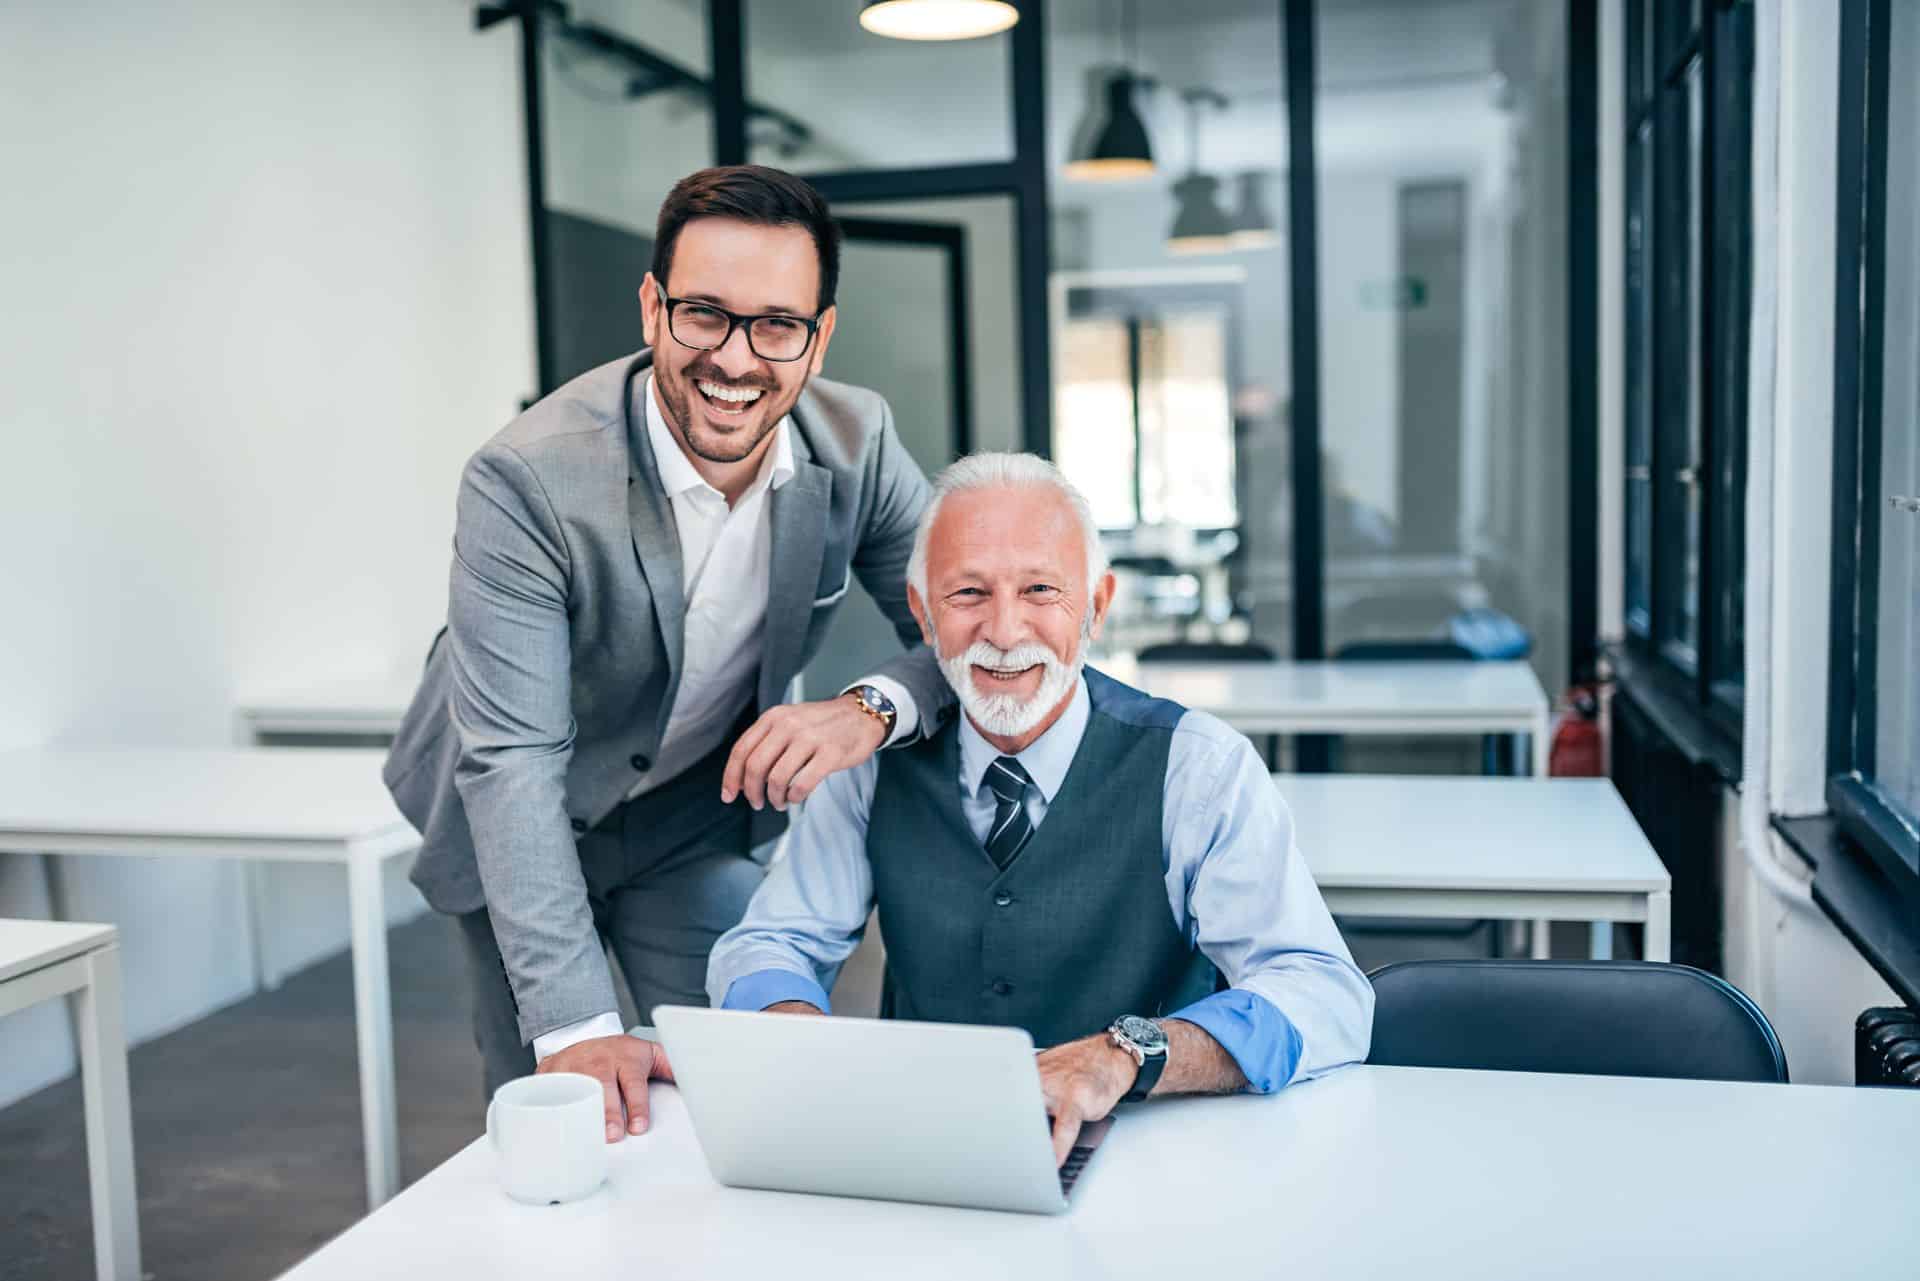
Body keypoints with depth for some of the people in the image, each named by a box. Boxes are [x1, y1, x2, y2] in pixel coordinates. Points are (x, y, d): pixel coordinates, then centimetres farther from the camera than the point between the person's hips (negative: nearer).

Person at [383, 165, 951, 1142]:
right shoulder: (526, 482, -30)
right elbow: (511, 759, -33)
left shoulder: (857, 444, -18)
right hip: (524, 830, -2)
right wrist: (575, 1025, -39)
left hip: (709, 814, 3)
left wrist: (873, 707, -35)